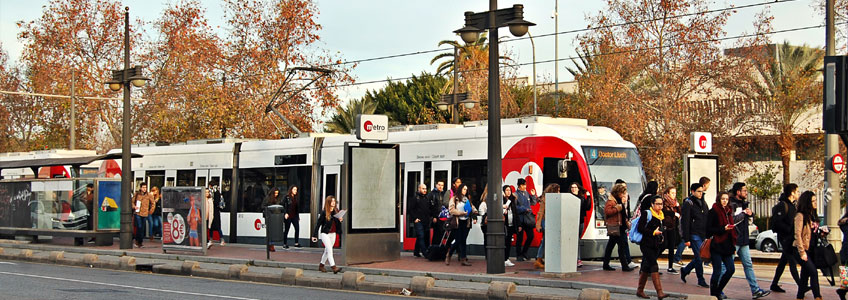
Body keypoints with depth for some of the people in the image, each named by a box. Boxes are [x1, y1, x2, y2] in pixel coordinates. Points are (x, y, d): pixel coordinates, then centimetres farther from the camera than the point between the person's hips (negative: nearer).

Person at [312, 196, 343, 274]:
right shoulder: (324, 213, -11)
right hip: (325, 233, -6)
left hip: (333, 234, 6)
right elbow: (318, 224, -8)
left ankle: (321, 265, 27)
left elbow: (337, 223, 17)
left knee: (327, 250, 13)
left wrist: (340, 220, -8)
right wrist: (314, 235, -9)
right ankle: (333, 267, -19)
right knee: (329, 250, -13)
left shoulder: (336, 211, 4)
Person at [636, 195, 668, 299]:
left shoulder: (661, 215, 15)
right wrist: (653, 232, -18)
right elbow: (640, 228, -14)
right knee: (654, 266, -17)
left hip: (656, 246, 7)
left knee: (646, 267, 12)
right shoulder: (647, 214, -8)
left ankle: (640, 291, 20)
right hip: (646, 245, -7)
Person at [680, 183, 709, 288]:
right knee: (699, 257, -6)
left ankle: (685, 270, 27)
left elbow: (708, 219, 20)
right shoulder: (688, 203, -7)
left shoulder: (703, 203, 15)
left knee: (699, 257, 8)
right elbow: (685, 222, -11)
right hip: (694, 235, -7)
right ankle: (701, 280, 5)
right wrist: (686, 239, -15)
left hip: (703, 235, 7)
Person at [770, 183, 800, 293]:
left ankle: (774, 285, 19)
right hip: (785, 238, -10)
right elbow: (776, 222, -21)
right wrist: (789, 229, -20)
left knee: (783, 261, 13)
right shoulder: (783, 205, -14)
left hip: (790, 237, 10)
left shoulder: (791, 205, 16)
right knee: (792, 261, -10)